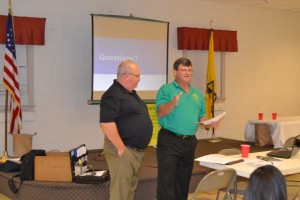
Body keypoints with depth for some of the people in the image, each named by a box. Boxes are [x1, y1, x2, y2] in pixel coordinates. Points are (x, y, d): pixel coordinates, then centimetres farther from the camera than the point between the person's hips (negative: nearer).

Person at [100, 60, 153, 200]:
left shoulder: (130, 93, 15)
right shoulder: (113, 95, -17)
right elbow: (106, 123, -27)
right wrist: (121, 148, -24)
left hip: (137, 150, 10)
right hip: (124, 151, -10)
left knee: (131, 186, 17)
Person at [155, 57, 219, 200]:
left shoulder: (197, 94, 15)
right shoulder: (166, 89, -4)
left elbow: (201, 116, 18)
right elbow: (160, 112, -16)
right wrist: (172, 104, -34)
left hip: (189, 142, 6)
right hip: (169, 141, -6)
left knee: (184, 180, 15)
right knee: (167, 180, -5)